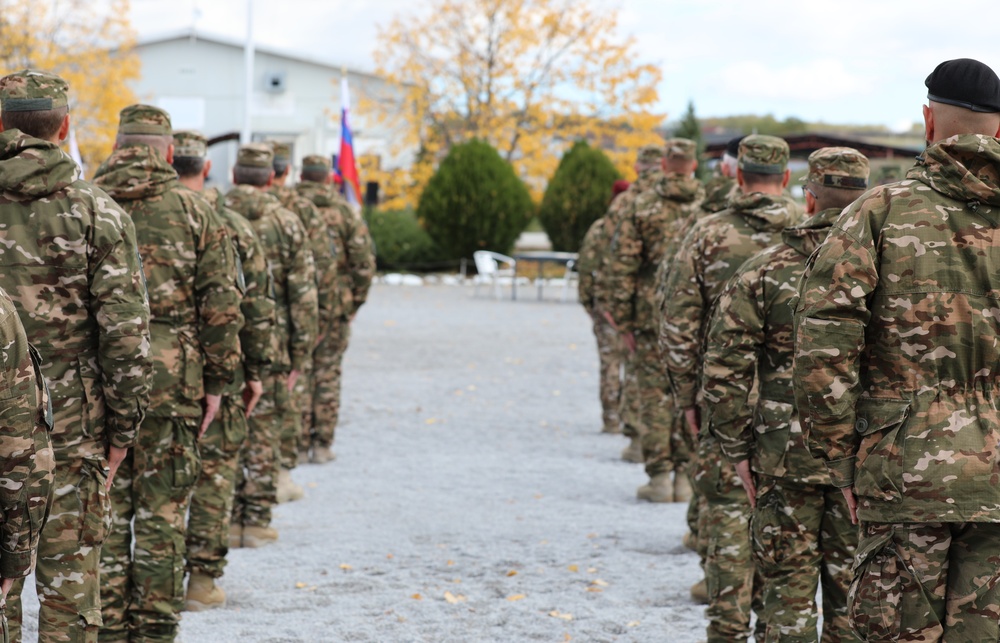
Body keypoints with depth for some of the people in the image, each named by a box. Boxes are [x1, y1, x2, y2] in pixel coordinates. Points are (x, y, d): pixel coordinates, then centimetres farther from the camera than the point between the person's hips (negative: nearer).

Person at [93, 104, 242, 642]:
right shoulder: (195, 212, 1)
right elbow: (221, 305, -2)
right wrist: (216, 381, 4)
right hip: (172, 376, -1)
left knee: (103, 508, 8)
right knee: (162, 510, 5)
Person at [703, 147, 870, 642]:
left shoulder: (764, 272, -3)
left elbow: (724, 371, -6)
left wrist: (738, 451, 1)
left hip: (785, 455, -1)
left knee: (788, 585, 6)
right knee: (852, 590, 9)